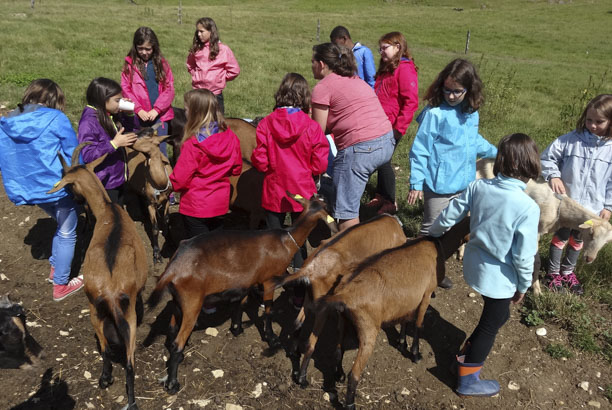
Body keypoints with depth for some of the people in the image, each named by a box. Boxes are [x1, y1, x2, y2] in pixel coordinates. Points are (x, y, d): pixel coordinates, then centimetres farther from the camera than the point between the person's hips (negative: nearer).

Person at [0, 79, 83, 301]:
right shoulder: (56, 119, -14)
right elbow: (74, 155, -10)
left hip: (29, 189, 6)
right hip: (58, 187, -6)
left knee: (62, 226, 29)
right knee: (67, 234, 13)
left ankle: (55, 268, 38)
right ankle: (61, 285, 21)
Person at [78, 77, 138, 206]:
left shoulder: (111, 116, 6)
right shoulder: (88, 122, -19)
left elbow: (128, 130, 22)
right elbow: (87, 155, -25)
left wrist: (128, 114, 2)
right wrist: (114, 143, -28)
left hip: (118, 180, 9)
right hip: (103, 186, -9)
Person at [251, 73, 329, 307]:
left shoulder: (266, 124, -11)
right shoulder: (311, 127, -12)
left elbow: (260, 161, -10)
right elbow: (320, 165, -9)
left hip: (273, 193, 1)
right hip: (302, 194, -1)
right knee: (299, 243, 12)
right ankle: (300, 294, 19)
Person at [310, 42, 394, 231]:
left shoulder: (323, 87, -3)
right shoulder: (355, 79, 22)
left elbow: (318, 132, -5)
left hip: (360, 148, -9)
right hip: (387, 142, 9)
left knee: (346, 210, -1)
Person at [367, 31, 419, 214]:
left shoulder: (405, 69, -12)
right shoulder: (386, 69, 17)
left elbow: (411, 102, -19)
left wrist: (399, 127, -20)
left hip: (392, 127, -9)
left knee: (383, 161, -3)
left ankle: (390, 203, 10)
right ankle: (381, 196, 28)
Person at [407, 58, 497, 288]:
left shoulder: (471, 113, 5)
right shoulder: (434, 113, -16)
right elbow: (420, 150, -14)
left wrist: (495, 152, 31)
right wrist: (416, 183, -15)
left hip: (464, 183, 7)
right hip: (439, 183, -7)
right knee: (431, 230, 5)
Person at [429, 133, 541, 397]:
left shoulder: (478, 187, -12)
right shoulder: (528, 208, -26)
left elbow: (449, 216, -1)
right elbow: (523, 256, -20)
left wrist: (433, 233, 18)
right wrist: (523, 286, -3)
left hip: (474, 266, 6)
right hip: (499, 278, -6)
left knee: (498, 316, 28)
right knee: (490, 326, 15)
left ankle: (466, 357, 42)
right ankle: (468, 380, 30)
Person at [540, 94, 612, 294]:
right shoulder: (571, 140, -11)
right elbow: (548, 157, -3)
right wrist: (553, 176, -18)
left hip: (592, 206, 2)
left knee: (578, 240, 20)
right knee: (561, 237, 14)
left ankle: (568, 272, 40)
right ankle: (553, 272, 31)